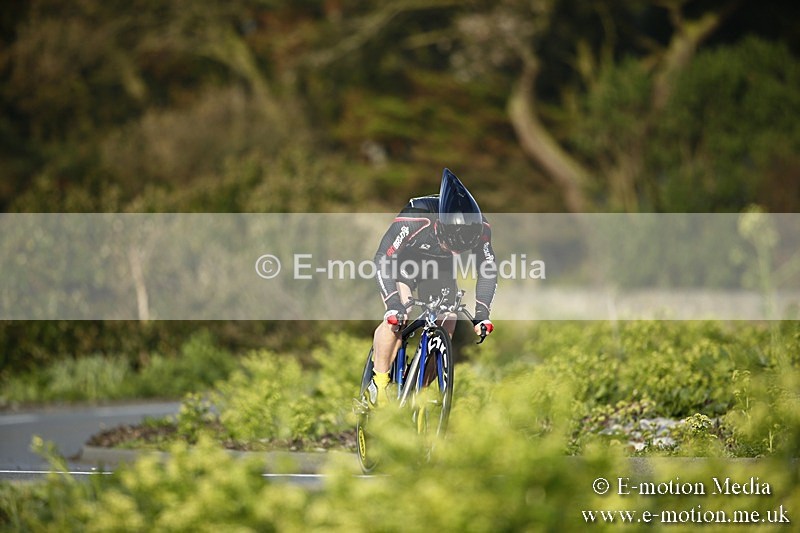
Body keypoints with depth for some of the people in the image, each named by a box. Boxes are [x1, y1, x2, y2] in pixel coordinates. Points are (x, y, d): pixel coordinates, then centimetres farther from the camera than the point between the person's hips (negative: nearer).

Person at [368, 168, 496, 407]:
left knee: (447, 325, -10)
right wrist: (393, 304, -43)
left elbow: (488, 270, -15)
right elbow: (383, 258, -33)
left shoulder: (479, 230, -29)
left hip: (439, 265, 4)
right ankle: (378, 382, -15)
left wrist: (482, 312, -25)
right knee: (398, 317, -27)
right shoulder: (414, 219, -40)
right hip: (402, 260, -4)